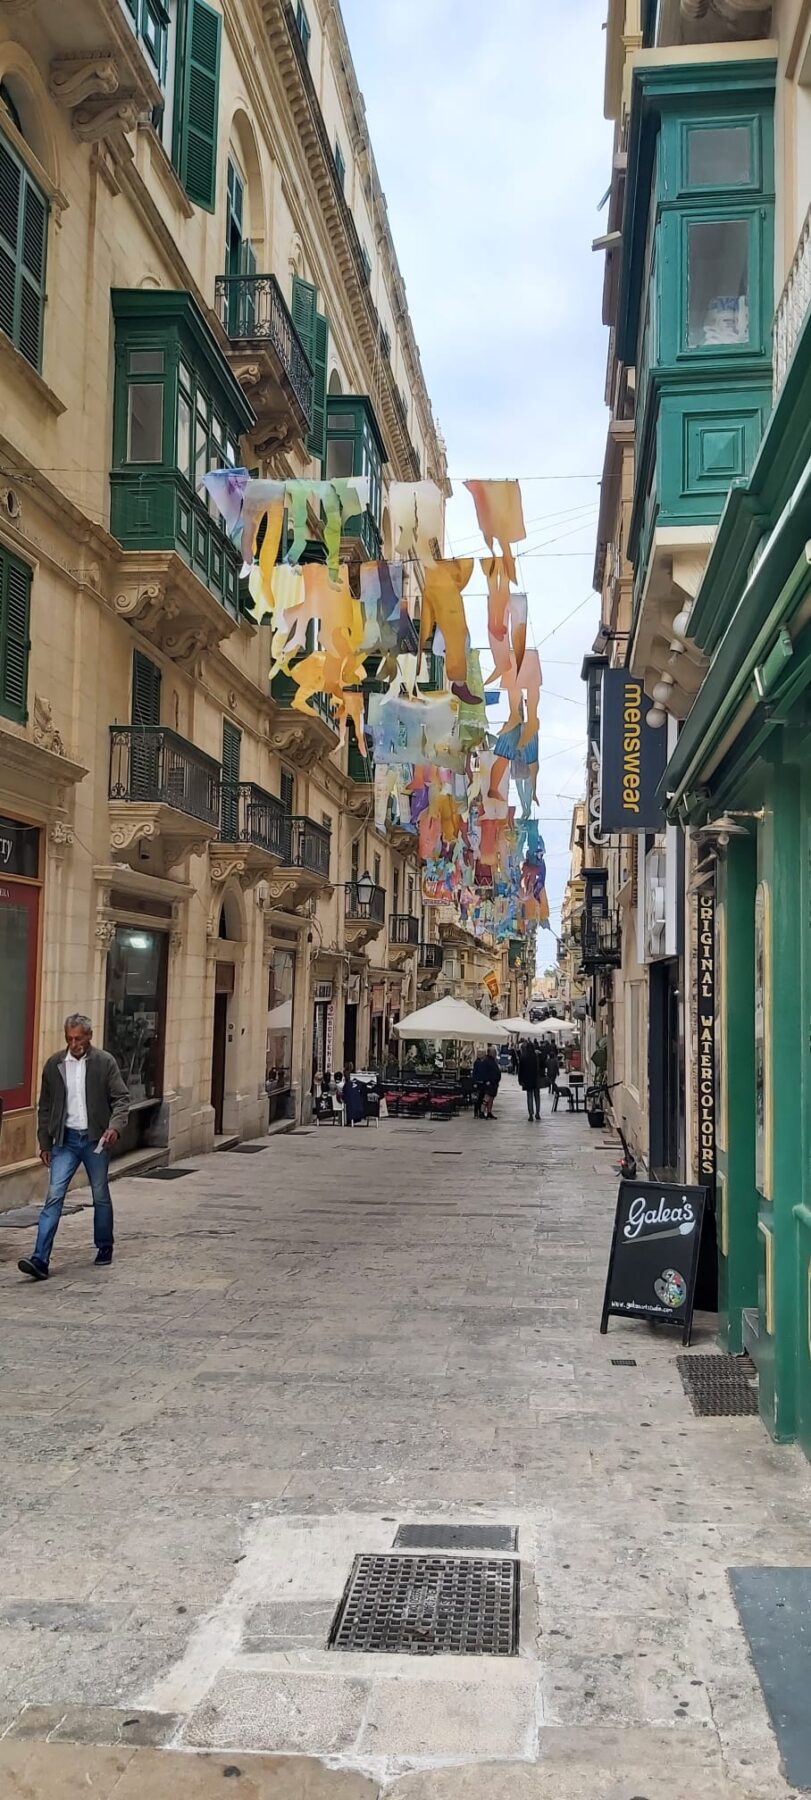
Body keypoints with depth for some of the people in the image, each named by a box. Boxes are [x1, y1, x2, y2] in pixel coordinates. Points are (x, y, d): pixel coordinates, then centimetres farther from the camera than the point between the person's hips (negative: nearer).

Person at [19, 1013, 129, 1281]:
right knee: (54, 1196, -8)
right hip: (65, 1140, 1)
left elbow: (121, 1098, -4)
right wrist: (44, 1143, 8)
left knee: (101, 1197, 11)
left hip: (95, 1139, -1)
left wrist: (115, 1126, -21)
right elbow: (45, 1107, 9)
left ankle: (104, 1249, 29)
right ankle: (40, 1260, -13)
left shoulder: (105, 1062, -4)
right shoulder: (54, 1064, 3)